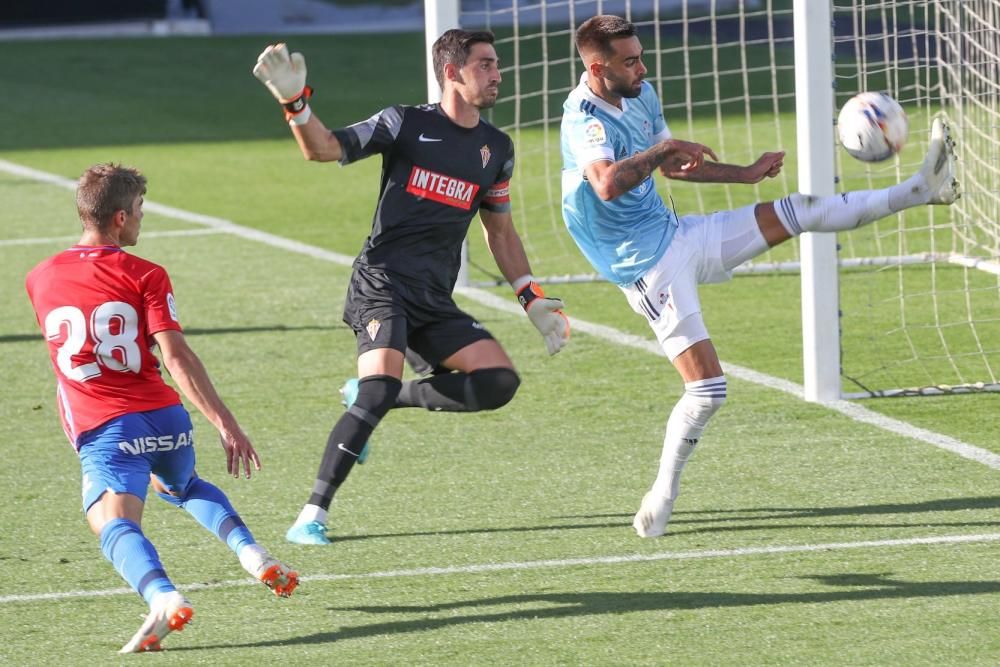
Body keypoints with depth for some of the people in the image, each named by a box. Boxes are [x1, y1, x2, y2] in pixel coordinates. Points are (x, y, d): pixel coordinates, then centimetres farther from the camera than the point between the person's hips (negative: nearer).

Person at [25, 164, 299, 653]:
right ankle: (251, 552, 12)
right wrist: (226, 425, -12)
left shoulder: (40, 280, 8)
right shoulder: (144, 276, -1)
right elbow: (176, 358, -11)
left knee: (114, 524, -16)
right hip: (165, 418, 2)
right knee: (185, 486, 33)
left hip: (102, 429, -2)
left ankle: (163, 597, -47)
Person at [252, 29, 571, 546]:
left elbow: (500, 231, 24)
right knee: (381, 388, -27)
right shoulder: (406, 124, -3)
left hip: (434, 300, 6)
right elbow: (323, 149, -8)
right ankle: (313, 514, -20)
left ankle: (377, 394, 5)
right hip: (382, 284, -6)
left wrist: (532, 299, 18)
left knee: (500, 382, -11)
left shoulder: (496, 149, 13)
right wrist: (294, 102, -26)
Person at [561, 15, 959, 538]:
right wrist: (661, 149, -30)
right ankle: (660, 500, 0)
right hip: (648, 267, -8)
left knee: (798, 213, 8)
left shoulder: (640, 97, 6)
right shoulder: (584, 117, -22)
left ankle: (921, 189, 17)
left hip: (678, 235, 8)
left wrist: (746, 174, 22)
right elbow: (607, 184, -42)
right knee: (707, 388, -12)